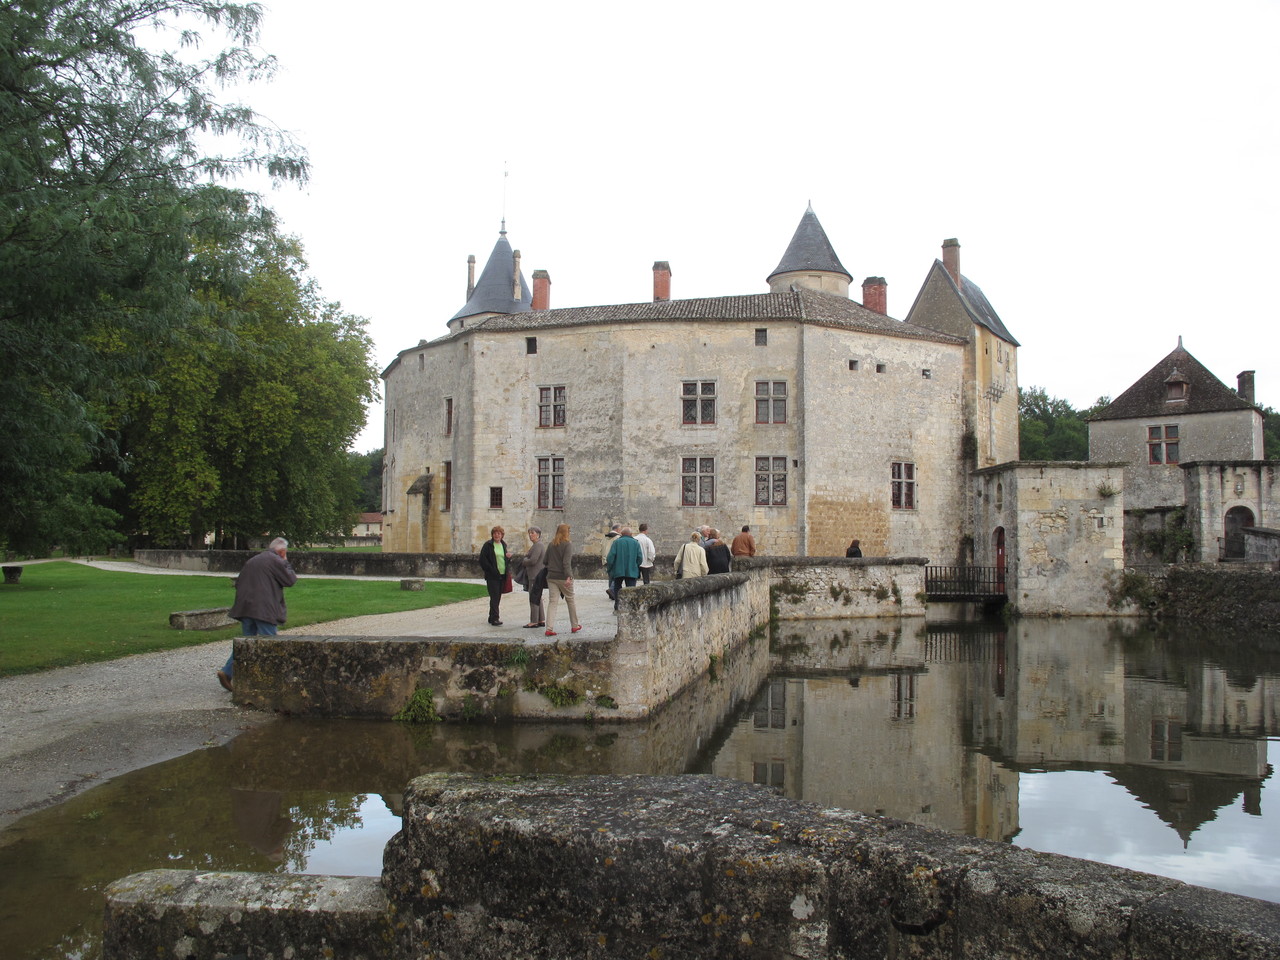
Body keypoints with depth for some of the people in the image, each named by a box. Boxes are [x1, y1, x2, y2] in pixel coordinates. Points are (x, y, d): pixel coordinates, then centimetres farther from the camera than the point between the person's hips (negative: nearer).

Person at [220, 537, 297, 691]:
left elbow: (238, 582, 20)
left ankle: (227, 672, 4)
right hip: (264, 609, -7)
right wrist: (286, 562, 8)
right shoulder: (277, 561, -5)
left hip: (246, 607, 7)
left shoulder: (252, 560, 19)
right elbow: (291, 580, -3)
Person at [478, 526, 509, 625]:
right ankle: (494, 619, -12)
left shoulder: (503, 545, 14)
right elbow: (483, 559, -8)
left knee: (498, 597, 8)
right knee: (494, 597, -11)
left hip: (502, 575, 6)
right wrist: (492, 570, -13)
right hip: (492, 576, -6)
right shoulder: (488, 545, -4)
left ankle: (492, 618, 17)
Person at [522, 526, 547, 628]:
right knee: (538, 598, 14)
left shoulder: (538, 545, -16)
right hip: (537, 575, 11)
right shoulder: (538, 545, 18)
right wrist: (527, 555, 7)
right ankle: (541, 620, 18)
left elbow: (532, 561, -23)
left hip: (536, 576, -11)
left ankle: (534, 621, -4)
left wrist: (525, 559, -3)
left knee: (534, 598, -7)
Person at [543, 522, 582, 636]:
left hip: (551, 577, 4)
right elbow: (567, 562, -18)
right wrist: (569, 577, -24)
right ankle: (575, 625, 24)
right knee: (570, 600, 12)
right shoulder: (568, 545, -8)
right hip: (563, 577, -4)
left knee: (552, 602, 1)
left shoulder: (551, 545, 9)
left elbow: (546, 561, 14)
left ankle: (549, 628, -11)